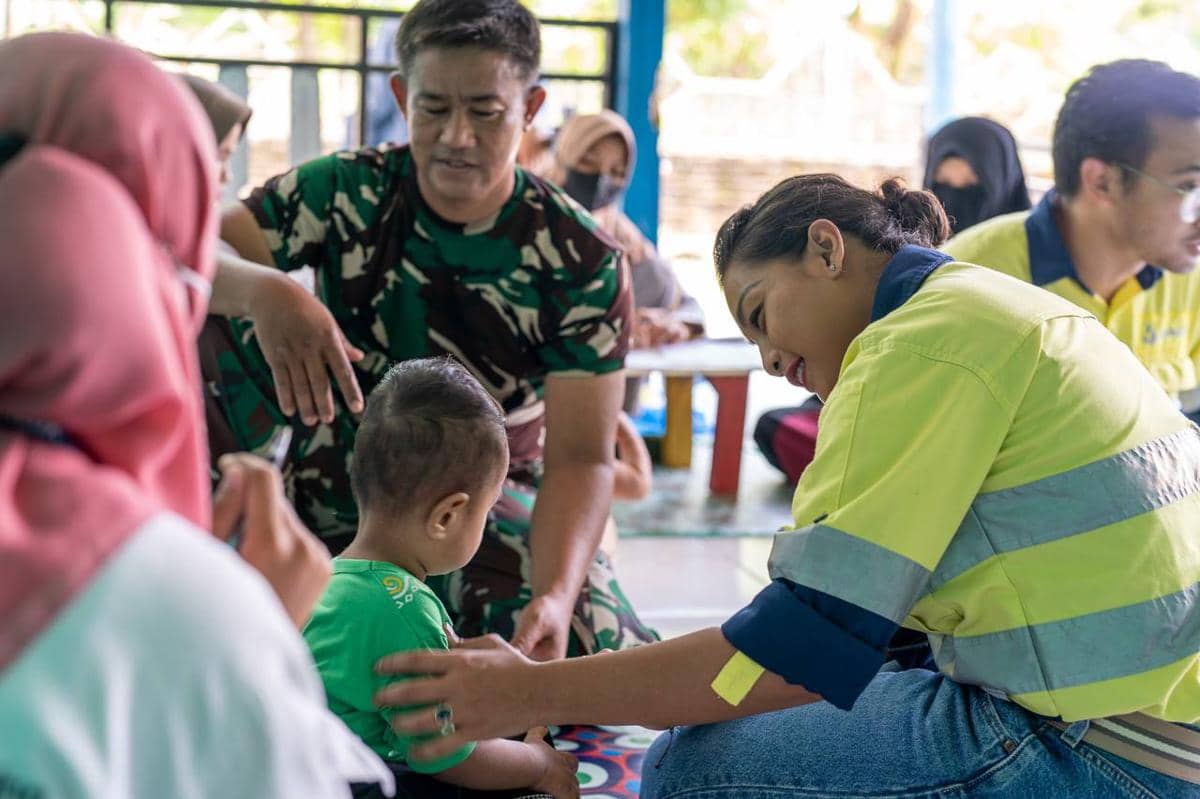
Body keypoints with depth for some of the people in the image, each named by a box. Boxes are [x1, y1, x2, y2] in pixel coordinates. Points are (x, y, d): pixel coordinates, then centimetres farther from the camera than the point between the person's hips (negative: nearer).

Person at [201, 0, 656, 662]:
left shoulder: (580, 260, -13)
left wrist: (554, 597, -38)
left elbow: (580, 458, -19)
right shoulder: (348, 192, -9)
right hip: (333, 491, 1)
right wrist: (262, 290, -45)